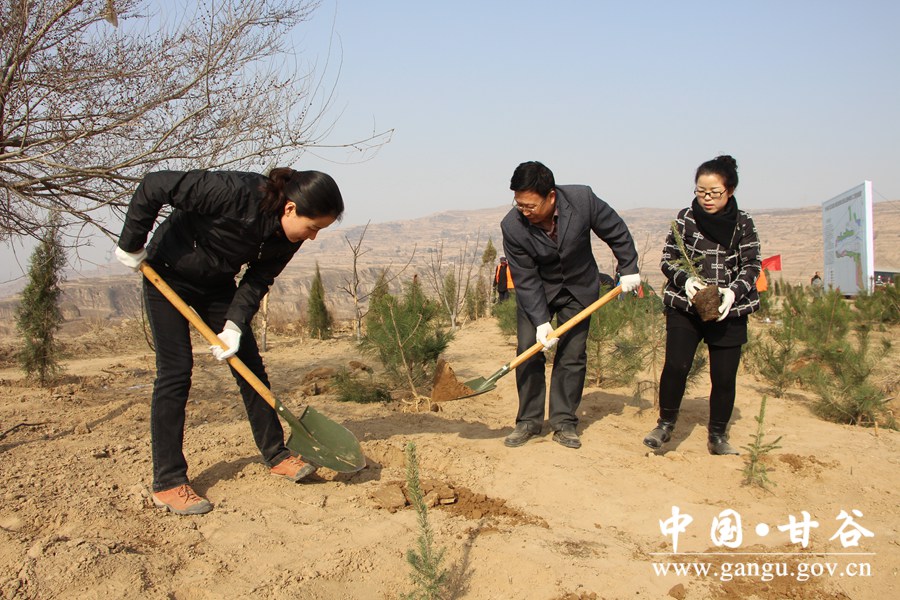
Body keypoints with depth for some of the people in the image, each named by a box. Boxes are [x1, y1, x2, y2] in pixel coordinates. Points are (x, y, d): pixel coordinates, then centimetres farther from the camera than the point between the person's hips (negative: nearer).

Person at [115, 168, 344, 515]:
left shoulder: (289, 236, -15)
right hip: (168, 275, -6)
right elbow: (154, 187, -30)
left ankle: (276, 455, 15)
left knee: (250, 366, 3)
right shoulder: (236, 193, -36)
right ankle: (167, 483, -3)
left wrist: (234, 325, -20)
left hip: (216, 284, 6)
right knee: (175, 371, -10)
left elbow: (258, 280, -7)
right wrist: (131, 246, -20)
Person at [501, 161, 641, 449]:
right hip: (536, 290, 0)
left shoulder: (582, 199, -27)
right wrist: (540, 321, -24)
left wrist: (628, 268, -3)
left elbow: (616, 231, -8)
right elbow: (526, 280, -20)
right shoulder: (512, 226, -26)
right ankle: (529, 421, 7)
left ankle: (564, 422, 9)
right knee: (528, 350, -5)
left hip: (579, 288, 0)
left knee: (573, 355, -1)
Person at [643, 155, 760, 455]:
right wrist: (686, 279, -18)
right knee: (676, 364, -14)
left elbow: (752, 265, 2)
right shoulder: (686, 218, -1)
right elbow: (668, 259, 2)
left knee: (724, 375, 2)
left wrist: (733, 291, -17)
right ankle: (665, 424, 8)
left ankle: (717, 436, 20)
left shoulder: (743, 224, 1)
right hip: (684, 306, -1)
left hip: (728, 310, 1)